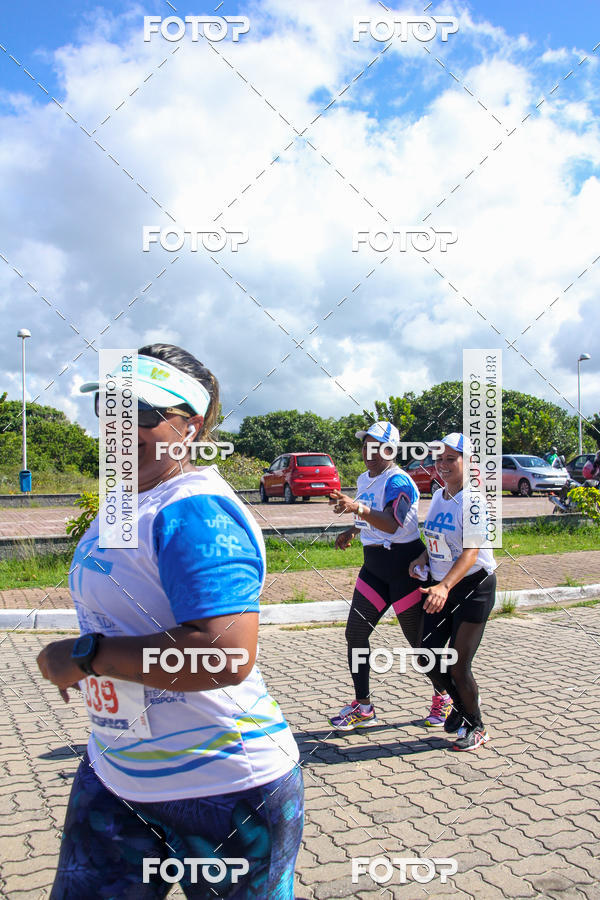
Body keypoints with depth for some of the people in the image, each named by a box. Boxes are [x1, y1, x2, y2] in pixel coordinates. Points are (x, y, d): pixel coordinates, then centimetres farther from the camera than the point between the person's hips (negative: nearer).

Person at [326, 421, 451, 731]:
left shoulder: (398, 481, -17)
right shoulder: (364, 479, 11)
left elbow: (392, 524, -33)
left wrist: (357, 508, -46)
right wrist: (351, 532, 10)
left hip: (403, 563, -8)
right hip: (374, 564, 8)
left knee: (419, 637, 3)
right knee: (355, 633, 4)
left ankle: (443, 697, 27)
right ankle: (363, 707, 15)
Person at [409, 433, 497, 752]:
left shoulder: (473, 499, -18)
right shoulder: (438, 496, 6)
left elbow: (471, 552, -29)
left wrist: (444, 586, -42)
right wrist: (423, 557, -1)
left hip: (473, 587, -7)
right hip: (439, 587, 7)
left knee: (458, 666, -3)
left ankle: (475, 727, 22)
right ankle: (461, 705, 37)